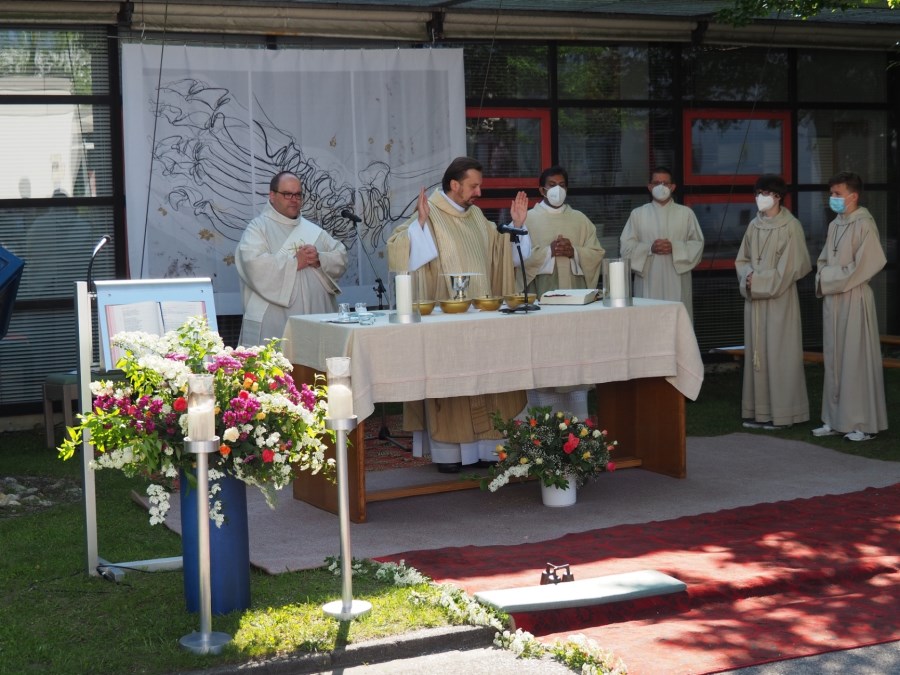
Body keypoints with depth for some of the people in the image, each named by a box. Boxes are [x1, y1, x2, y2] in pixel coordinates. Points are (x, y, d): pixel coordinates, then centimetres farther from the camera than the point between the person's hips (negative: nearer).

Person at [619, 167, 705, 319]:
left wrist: (675, 248, -11)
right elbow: (625, 246, 5)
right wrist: (649, 248, -11)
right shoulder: (637, 214, 9)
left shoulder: (686, 213, 9)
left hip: (676, 283, 0)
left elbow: (698, 244, 6)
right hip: (648, 282, 0)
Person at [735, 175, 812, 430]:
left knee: (778, 352, -4)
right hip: (755, 297, 6)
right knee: (756, 351, 7)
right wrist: (748, 277, -5)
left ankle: (781, 412, 1)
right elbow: (742, 260, 15)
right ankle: (759, 410, 12)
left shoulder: (791, 226, -7)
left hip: (780, 298, -6)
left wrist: (759, 280, -13)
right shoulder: (753, 226, 11)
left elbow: (790, 266, -11)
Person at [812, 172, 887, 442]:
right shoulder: (834, 225, 13)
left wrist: (830, 278, -11)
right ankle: (835, 419, 15)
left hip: (854, 299, -7)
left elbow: (864, 266, -15)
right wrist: (822, 279, 1)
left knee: (856, 358, -4)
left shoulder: (864, 224, -9)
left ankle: (864, 423, 2)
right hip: (832, 299, 7)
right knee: (833, 359, 8)